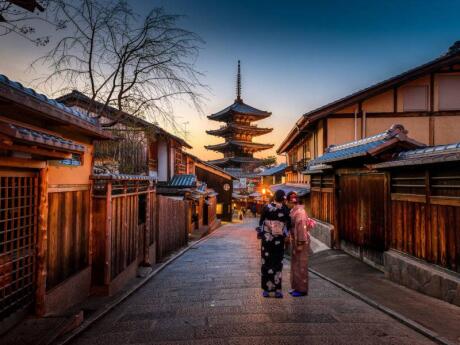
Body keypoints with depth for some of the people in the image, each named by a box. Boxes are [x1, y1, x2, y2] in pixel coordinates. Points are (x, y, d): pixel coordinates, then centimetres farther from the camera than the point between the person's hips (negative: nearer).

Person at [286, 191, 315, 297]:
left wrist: (300, 244, -21)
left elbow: (302, 228, -22)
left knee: (301, 265, -2)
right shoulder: (294, 211, 11)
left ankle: (302, 289, 7)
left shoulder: (299, 211, -18)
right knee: (295, 264, 16)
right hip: (296, 241, 10)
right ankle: (296, 287, 26)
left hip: (301, 242, -10)